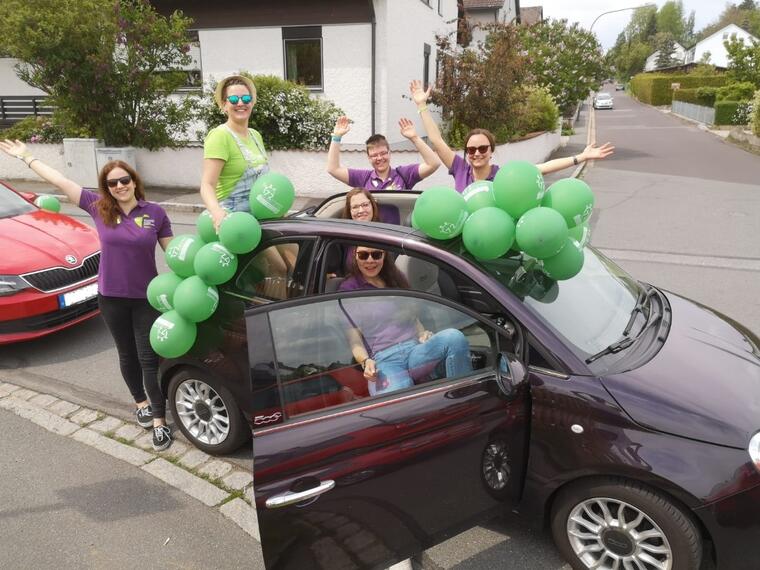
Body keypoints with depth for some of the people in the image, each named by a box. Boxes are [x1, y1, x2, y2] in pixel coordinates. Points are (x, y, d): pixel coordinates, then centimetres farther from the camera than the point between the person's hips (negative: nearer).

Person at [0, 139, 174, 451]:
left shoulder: (155, 213, -6)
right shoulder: (98, 207, -3)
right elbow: (60, 181, 3)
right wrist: (26, 157, 9)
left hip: (146, 297, -2)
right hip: (111, 297, 2)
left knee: (149, 358, 0)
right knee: (127, 355, 16)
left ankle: (159, 420, 10)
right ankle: (140, 402, 38)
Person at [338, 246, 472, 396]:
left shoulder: (396, 278, 20)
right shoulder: (348, 290, 7)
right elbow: (353, 338, 1)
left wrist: (423, 334, 2)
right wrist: (366, 361, -19)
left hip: (416, 349, 5)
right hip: (384, 359, -4)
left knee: (454, 337, -30)